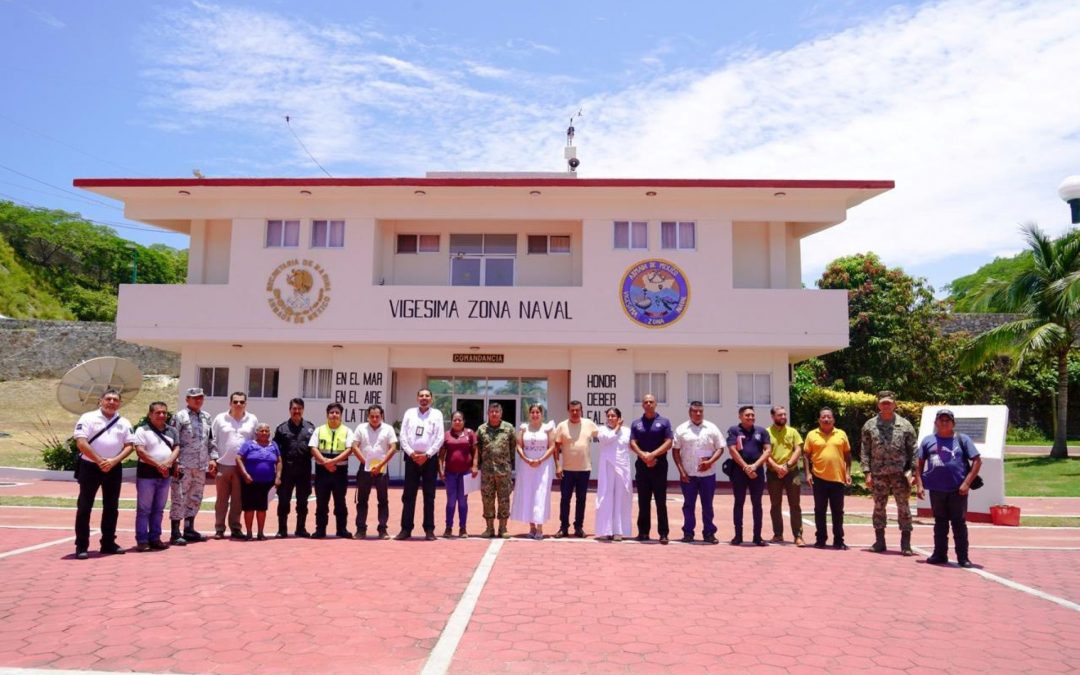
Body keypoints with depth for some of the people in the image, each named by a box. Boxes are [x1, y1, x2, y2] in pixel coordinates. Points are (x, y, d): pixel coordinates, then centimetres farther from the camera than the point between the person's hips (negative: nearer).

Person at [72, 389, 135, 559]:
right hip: (90, 467, -4)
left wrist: (114, 461, -12)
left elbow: (129, 445, 3)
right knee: (84, 507, -1)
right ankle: (81, 546, 5)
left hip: (114, 469, 4)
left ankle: (108, 543, 20)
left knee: (111, 507, 10)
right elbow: (81, 443, -13)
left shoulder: (124, 423, 7)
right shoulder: (88, 418, -4)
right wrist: (99, 461, -16)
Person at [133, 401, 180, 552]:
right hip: (147, 473, -5)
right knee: (144, 509, -1)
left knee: (158, 509, 10)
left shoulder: (172, 431, 13)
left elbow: (177, 448, 7)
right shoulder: (142, 430, -4)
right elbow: (140, 451, -14)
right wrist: (158, 464, -17)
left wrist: (168, 462, -12)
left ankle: (155, 538, 17)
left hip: (164, 474, 5)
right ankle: (142, 540, 3)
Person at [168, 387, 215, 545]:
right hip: (184, 465, -7)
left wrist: (213, 458, 10)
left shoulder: (206, 417, 14)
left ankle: (189, 529, 24)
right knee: (179, 498, -3)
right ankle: (175, 534, 3)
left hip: (201, 466, 7)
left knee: (195, 498, 13)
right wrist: (175, 462, -15)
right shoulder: (179, 417, -5)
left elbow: (211, 441, 18)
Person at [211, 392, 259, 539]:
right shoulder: (220, 419, 2)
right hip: (223, 465, -1)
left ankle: (235, 528, 17)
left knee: (237, 500, 8)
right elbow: (213, 441, 3)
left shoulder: (253, 420, 5)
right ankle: (219, 529, 14)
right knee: (222, 499, 7)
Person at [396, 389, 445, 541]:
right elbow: (403, 435, 3)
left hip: (430, 459, -1)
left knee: (429, 495, 3)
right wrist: (411, 453, -9)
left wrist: (427, 454, -11)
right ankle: (406, 529, 8)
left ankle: (429, 530, 8)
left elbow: (440, 437, -3)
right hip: (411, 457, 1)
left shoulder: (437, 414, 5)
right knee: (408, 495, 2)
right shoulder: (409, 413, 9)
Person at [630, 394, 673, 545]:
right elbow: (632, 443, 1)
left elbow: (668, 443, -5)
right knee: (643, 501, 6)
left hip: (659, 465, -2)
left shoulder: (664, 422, 4)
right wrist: (643, 455, -17)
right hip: (642, 465, 2)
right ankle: (643, 532, 13)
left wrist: (653, 454, -16)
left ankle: (663, 533, 1)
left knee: (661, 501, -2)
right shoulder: (636, 423, 10)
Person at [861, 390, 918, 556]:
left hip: (900, 474, -1)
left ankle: (906, 543, 10)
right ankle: (879, 541, 18)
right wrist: (867, 472, -3)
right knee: (879, 507, 8)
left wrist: (912, 471, -7)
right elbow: (864, 451, 5)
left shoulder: (905, 425, 4)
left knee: (904, 507, 1)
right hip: (878, 474, 1)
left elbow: (913, 450, 2)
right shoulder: (870, 425, 7)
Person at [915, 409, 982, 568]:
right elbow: (919, 464, 9)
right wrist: (919, 485, 0)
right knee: (940, 523, 12)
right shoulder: (928, 440, 8)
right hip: (936, 489, 2)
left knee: (959, 523, 4)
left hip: (957, 489, -2)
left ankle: (963, 557, 12)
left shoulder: (962, 439, 2)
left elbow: (977, 461, -2)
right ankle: (940, 554, 19)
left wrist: (967, 483, -10)